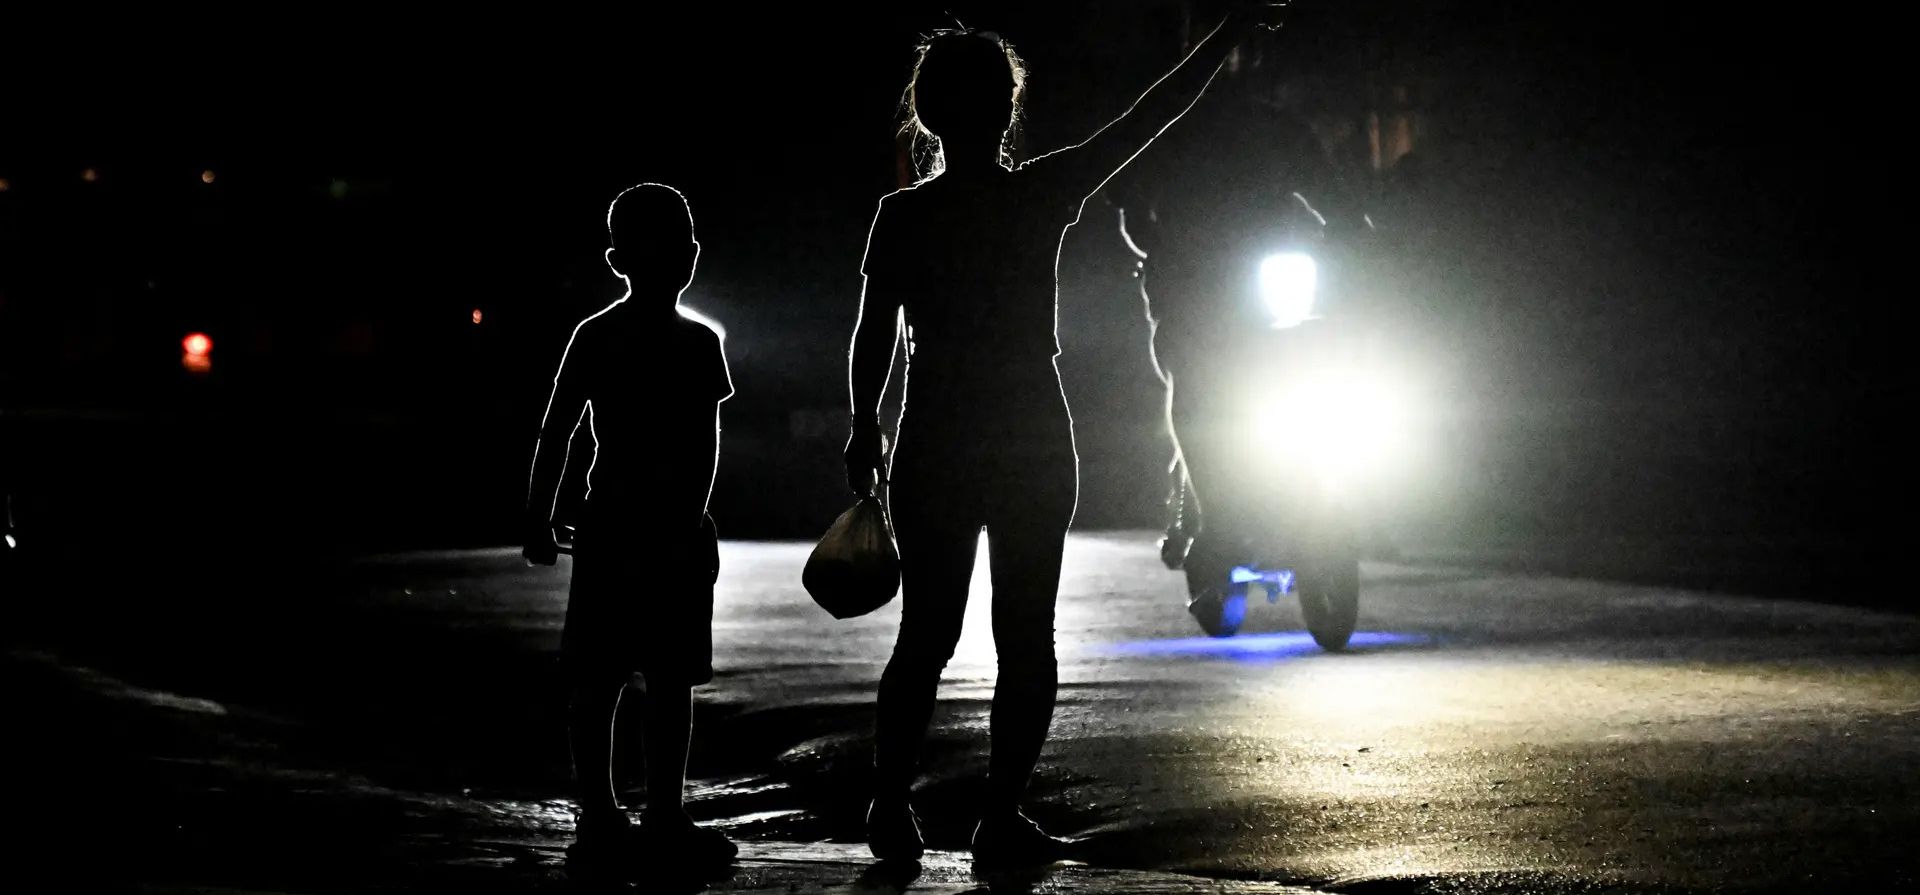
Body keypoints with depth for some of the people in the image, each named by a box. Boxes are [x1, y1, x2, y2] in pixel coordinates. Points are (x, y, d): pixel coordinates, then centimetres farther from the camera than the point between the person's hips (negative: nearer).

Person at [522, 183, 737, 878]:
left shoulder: (698, 344, 8)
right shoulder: (597, 338, -5)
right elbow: (557, 432, -8)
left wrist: (691, 514, 12)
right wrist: (538, 519, -12)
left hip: (679, 534, 5)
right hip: (612, 531, -5)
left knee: (672, 678, 7)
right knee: (596, 678, -3)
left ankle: (665, 819, 13)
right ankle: (597, 819, 0)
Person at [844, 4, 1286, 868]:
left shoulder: (902, 216, -6)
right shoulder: (1043, 195, -7)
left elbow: (873, 337, -1)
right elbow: (1150, 116, 1)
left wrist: (865, 431, 13)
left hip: (933, 450, 1)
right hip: (1034, 448, -1)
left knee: (926, 635, 10)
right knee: (1025, 636, 5)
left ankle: (891, 807, 8)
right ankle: (1001, 820, 2)